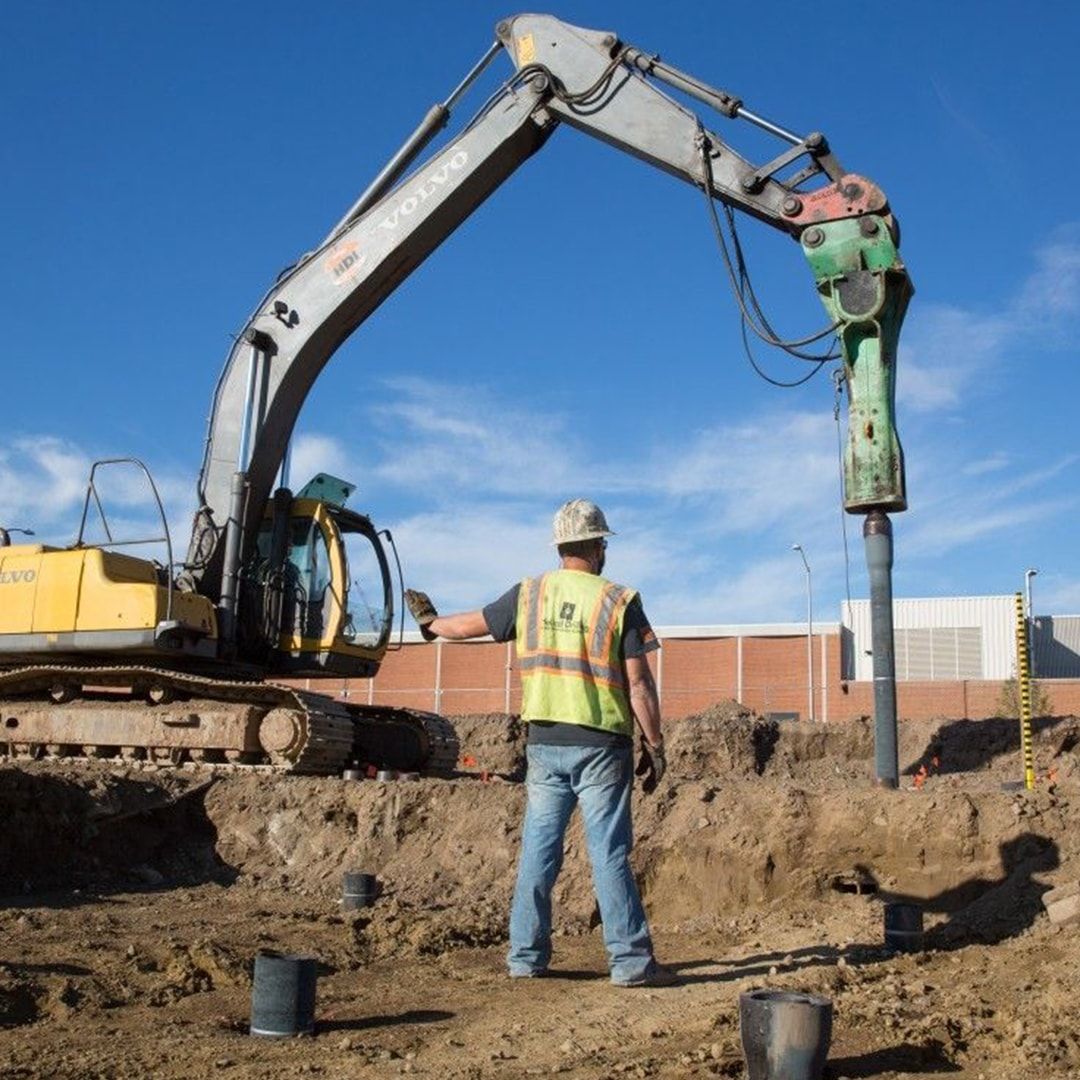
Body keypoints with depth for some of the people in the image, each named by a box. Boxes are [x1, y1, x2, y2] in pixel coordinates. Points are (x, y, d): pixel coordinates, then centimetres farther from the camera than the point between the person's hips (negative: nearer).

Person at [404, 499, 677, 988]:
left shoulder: (528, 594, 4)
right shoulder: (619, 601, -5)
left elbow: (469, 625, 17)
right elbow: (639, 683, -7)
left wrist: (430, 623, 38)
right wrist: (654, 746, 0)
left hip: (544, 743, 3)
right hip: (601, 745, -3)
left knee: (538, 851, 10)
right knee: (609, 854, 0)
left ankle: (525, 956, 16)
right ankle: (630, 961, 4)